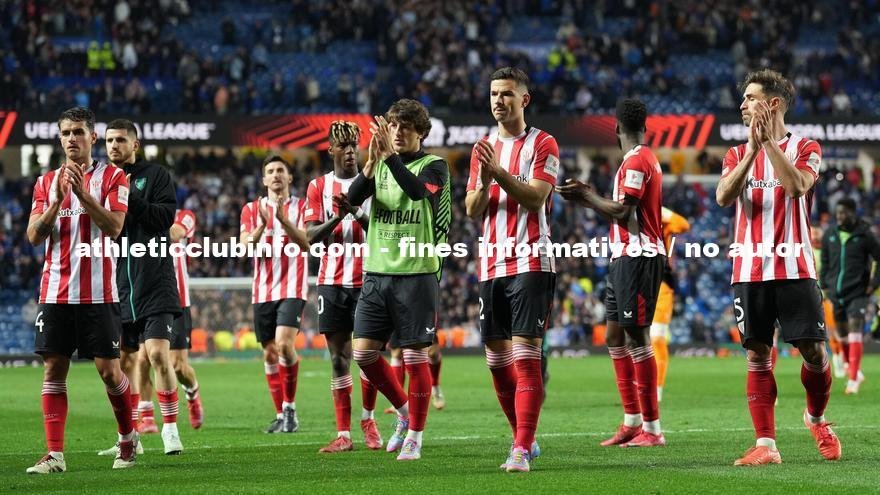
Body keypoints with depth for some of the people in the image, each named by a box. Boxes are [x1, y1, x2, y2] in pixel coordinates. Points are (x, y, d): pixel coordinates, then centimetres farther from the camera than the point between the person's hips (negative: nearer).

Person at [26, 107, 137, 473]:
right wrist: (58, 198, -11)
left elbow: (114, 226, -12)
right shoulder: (47, 181, 12)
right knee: (53, 368, -2)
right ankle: (55, 454, -2)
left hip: (98, 291, -3)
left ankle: (128, 438, 18)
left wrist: (82, 192, -19)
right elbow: (34, 236, 3)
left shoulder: (111, 177, 2)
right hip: (55, 290, 3)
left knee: (108, 369, -3)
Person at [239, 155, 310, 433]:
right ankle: (281, 415, 12)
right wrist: (262, 225, -16)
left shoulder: (301, 207, 3)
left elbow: (306, 244, -10)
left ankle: (290, 407, -7)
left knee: (284, 344, -20)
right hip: (263, 292, 3)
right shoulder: (252, 209, 10)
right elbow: (244, 248, 0)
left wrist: (284, 220, -23)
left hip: (292, 289, -3)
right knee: (269, 353, 4)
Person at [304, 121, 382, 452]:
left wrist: (358, 214, -19)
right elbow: (311, 236, 0)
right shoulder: (319, 187, 8)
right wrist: (337, 217, -17)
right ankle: (343, 434, 0)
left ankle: (368, 418, 20)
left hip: (367, 279, -1)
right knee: (339, 358, 0)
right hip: (332, 281, 1)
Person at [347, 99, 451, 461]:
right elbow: (353, 197, -6)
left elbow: (418, 190, -23)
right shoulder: (378, 166, 11)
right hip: (377, 273, 4)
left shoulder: (434, 166, -1)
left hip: (417, 273, -4)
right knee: (364, 353, 0)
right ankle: (404, 409, 22)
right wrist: (371, 162, -23)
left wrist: (390, 156, -33)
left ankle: (414, 436, 7)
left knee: (415, 356, -4)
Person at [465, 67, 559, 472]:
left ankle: (522, 449, -16)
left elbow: (535, 197, -13)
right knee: (497, 359, 7)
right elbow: (472, 210, 10)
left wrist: (499, 172, -23)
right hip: (491, 266, 6)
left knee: (525, 354, -13)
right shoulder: (484, 148, 15)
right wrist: (483, 182, -10)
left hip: (531, 263, -6)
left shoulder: (542, 145, -1)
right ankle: (523, 439, 20)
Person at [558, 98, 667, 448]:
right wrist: (590, 198, 17)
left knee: (637, 337, -9)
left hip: (637, 258, -11)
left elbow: (623, 212, -18)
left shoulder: (636, 161, -13)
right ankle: (632, 421, 16)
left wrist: (586, 197, -6)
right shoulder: (643, 160, 18)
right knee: (615, 337, 13)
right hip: (625, 258, 11)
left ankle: (652, 429, -9)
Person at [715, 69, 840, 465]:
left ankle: (816, 419, 23)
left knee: (814, 351, -3)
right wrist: (753, 149, -13)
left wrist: (770, 142, -15)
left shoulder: (805, 148, 5)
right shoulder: (737, 154, 14)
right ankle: (765, 444, -1)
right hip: (750, 268, 2)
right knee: (758, 356, -1)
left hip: (794, 268, -2)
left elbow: (797, 186, -16)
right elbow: (723, 196, -5)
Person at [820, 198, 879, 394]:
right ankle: (854, 369, 30)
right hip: (836, 292, 5)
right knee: (842, 334, 10)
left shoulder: (864, 235, -7)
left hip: (858, 292, -5)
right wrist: (824, 284, 10)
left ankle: (853, 379, -16)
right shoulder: (830, 235, 5)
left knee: (855, 329, -15)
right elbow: (825, 261, 17)